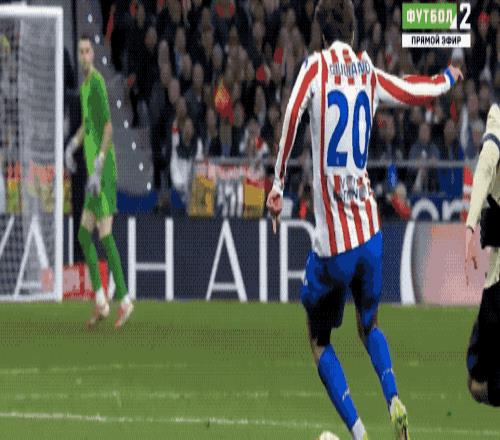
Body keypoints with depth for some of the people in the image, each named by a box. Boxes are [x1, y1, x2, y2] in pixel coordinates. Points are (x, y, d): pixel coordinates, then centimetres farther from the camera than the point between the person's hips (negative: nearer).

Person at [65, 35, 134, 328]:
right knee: (84, 234, 9)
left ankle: (125, 301, -4)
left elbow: (108, 127, -21)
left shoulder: (98, 84, -14)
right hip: (92, 168, 10)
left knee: (105, 235, -9)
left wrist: (98, 166, -24)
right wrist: (73, 147, 12)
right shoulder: (84, 84, 15)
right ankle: (101, 302, 12)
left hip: (104, 171, -10)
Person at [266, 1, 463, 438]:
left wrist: (278, 184, -17)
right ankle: (394, 401, 0)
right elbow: (418, 92, 22)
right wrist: (449, 77, 43)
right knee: (369, 327, 26)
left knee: (319, 340, 12)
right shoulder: (369, 74, 7)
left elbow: (292, 114, -21)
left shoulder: (316, 67, -4)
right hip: (369, 230, 4)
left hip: (332, 241, -4)